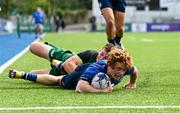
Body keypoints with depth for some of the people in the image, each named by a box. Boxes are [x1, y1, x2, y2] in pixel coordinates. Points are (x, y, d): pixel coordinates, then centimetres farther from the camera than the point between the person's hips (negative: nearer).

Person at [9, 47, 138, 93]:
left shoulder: (126, 68, -36)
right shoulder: (96, 68, -51)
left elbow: (135, 70, -11)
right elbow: (80, 88, -61)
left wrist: (132, 83, 4)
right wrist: (102, 90, -59)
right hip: (81, 74, -5)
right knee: (57, 81, 23)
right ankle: (23, 75, 42)